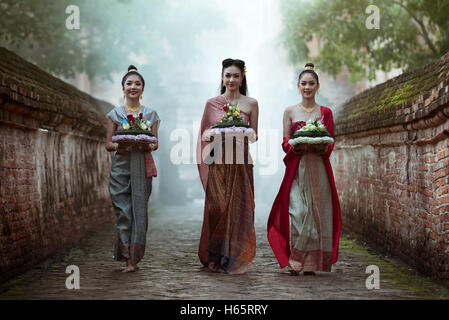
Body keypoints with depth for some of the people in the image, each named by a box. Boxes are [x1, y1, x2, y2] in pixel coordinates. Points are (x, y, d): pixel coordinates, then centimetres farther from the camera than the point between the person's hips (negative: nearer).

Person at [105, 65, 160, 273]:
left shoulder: (150, 114, 10)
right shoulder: (115, 114, 9)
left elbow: (155, 143, 8)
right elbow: (108, 144, 6)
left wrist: (148, 146, -14)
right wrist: (119, 146, -15)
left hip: (142, 166, 0)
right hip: (120, 165, 0)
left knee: (139, 210, -4)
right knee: (123, 211, -5)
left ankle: (134, 257, 1)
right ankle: (129, 260, -2)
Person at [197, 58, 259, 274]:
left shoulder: (251, 104, 6)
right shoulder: (212, 103, 7)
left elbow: (254, 135, 7)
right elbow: (205, 134, 9)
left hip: (240, 162, 0)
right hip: (218, 161, 0)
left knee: (238, 208, -2)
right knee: (217, 207, -3)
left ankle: (234, 260, 6)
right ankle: (215, 257, 10)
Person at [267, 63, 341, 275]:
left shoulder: (325, 113, 10)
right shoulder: (290, 112, 9)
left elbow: (331, 144, 8)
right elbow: (285, 143, 6)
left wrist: (321, 146, -13)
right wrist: (298, 146, -15)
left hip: (318, 169, 1)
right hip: (296, 168, -1)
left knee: (317, 212, -3)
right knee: (297, 212, -12)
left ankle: (312, 263, 3)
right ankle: (295, 261, -5)